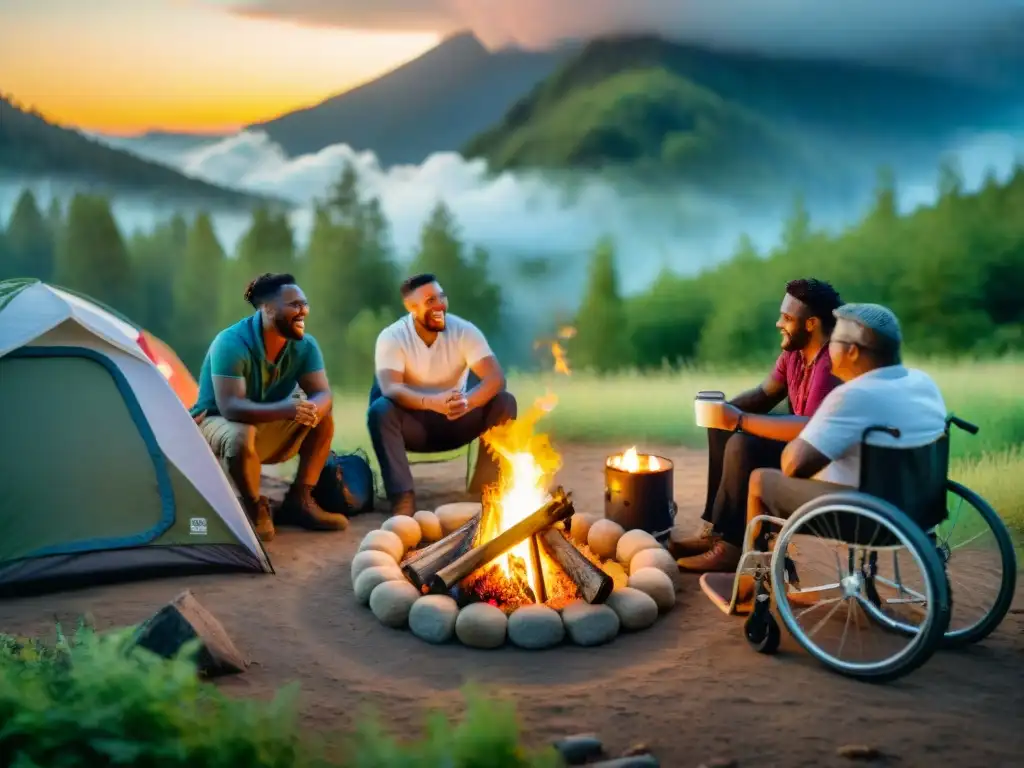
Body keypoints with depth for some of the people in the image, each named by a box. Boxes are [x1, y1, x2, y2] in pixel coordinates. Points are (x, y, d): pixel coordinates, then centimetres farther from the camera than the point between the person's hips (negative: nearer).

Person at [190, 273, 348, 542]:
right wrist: (283, 409, -52)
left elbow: (322, 394, -17)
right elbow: (229, 407, -38)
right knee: (241, 436, -39)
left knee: (322, 418, -14)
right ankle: (255, 510, -15)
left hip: (267, 427, 6)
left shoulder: (305, 345, -11)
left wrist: (313, 408, -42)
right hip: (215, 422, -6)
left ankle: (299, 501, -9)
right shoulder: (231, 343, -29)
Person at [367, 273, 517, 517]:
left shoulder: (465, 331, -10)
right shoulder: (391, 337, -15)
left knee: (504, 403, -23)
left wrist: (468, 401, -44)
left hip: (455, 422, 2)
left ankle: (484, 489, -18)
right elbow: (390, 388, -30)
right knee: (380, 410, -34)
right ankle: (402, 496, -31)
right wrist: (432, 402, -49)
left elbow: (496, 378, -21)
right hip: (414, 424, -2)